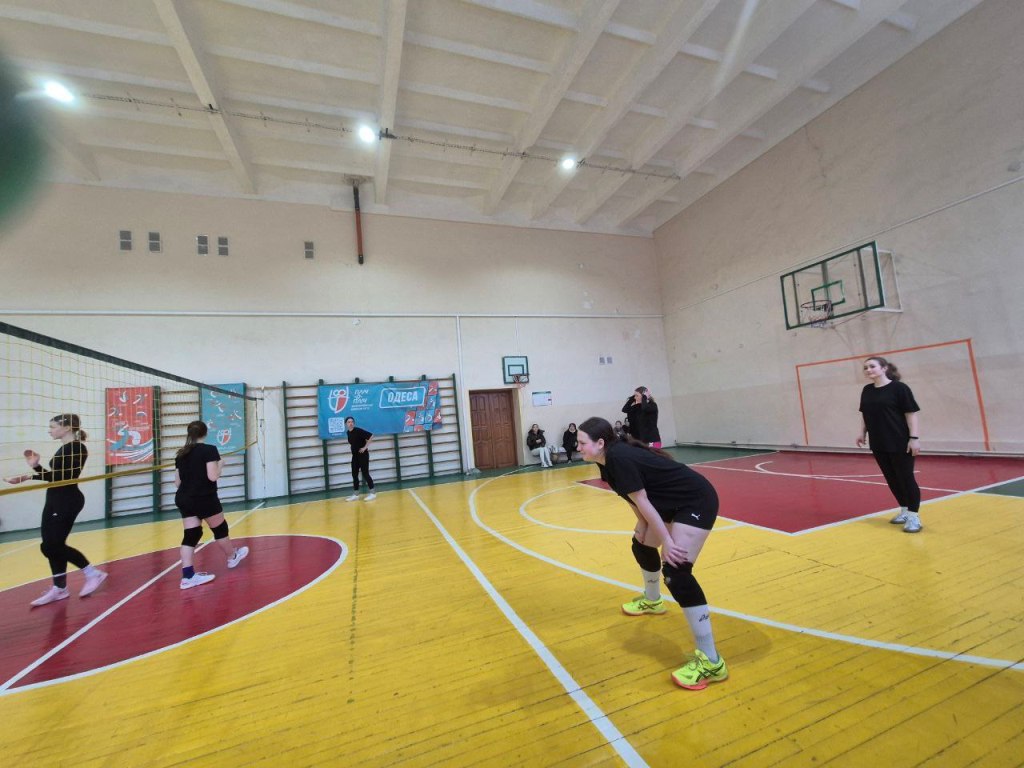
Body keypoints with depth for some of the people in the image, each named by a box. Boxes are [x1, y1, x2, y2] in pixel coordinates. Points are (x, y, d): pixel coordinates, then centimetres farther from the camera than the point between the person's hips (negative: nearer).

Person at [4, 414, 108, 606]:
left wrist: (29, 476, -29)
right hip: (55, 500, 10)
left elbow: (62, 477, -23)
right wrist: (36, 466, 7)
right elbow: (54, 476, 17)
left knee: (52, 546, -6)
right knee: (52, 546, 11)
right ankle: (59, 588, 21)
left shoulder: (77, 448, -14)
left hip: (68, 502, -10)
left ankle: (93, 573, 6)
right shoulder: (63, 449, 14)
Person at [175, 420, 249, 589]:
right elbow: (213, 476, -19)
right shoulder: (209, 450, -13)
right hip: (204, 498, -6)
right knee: (220, 529, 13)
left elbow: (177, 482, 9)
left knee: (191, 535, 6)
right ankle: (232, 557, 32)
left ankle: (188, 576, 3)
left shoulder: (181, 454, 7)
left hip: (184, 499, 6)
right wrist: (220, 464, -1)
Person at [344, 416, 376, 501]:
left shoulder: (358, 430, -17)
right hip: (355, 455, 7)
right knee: (354, 475, 8)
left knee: (365, 474, -4)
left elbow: (371, 435, -22)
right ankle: (355, 495, 18)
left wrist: (365, 447, -19)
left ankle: (372, 493, 6)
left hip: (363, 455, -7)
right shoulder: (348, 432, 5)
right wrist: (354, 449, 9)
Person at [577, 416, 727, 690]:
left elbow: (642, 502, -23)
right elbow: (636, 499, 11)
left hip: (697, 501, -10)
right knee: (641, 545, 22)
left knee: (676, 571, -17)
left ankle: (711, 662, -6)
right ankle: (652, 601, 50)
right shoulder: (608, 461, 0)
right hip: (673, 504, 10)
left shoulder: (619, 458, -27)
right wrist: (643, 526, 7)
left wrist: (666, 540, -18)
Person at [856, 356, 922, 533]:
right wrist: (862, 433, 11)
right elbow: (865, 414, 15)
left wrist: (914, 438, -16)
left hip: (900, 443, -6)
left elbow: (911, 413, -11)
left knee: (905, 478, -1)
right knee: (891, 479, 13)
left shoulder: (899, 388, -9)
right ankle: (904, 510, 27)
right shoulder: (867, 391, 9)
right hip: (878, 444, 6)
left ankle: (914, 516, 8)